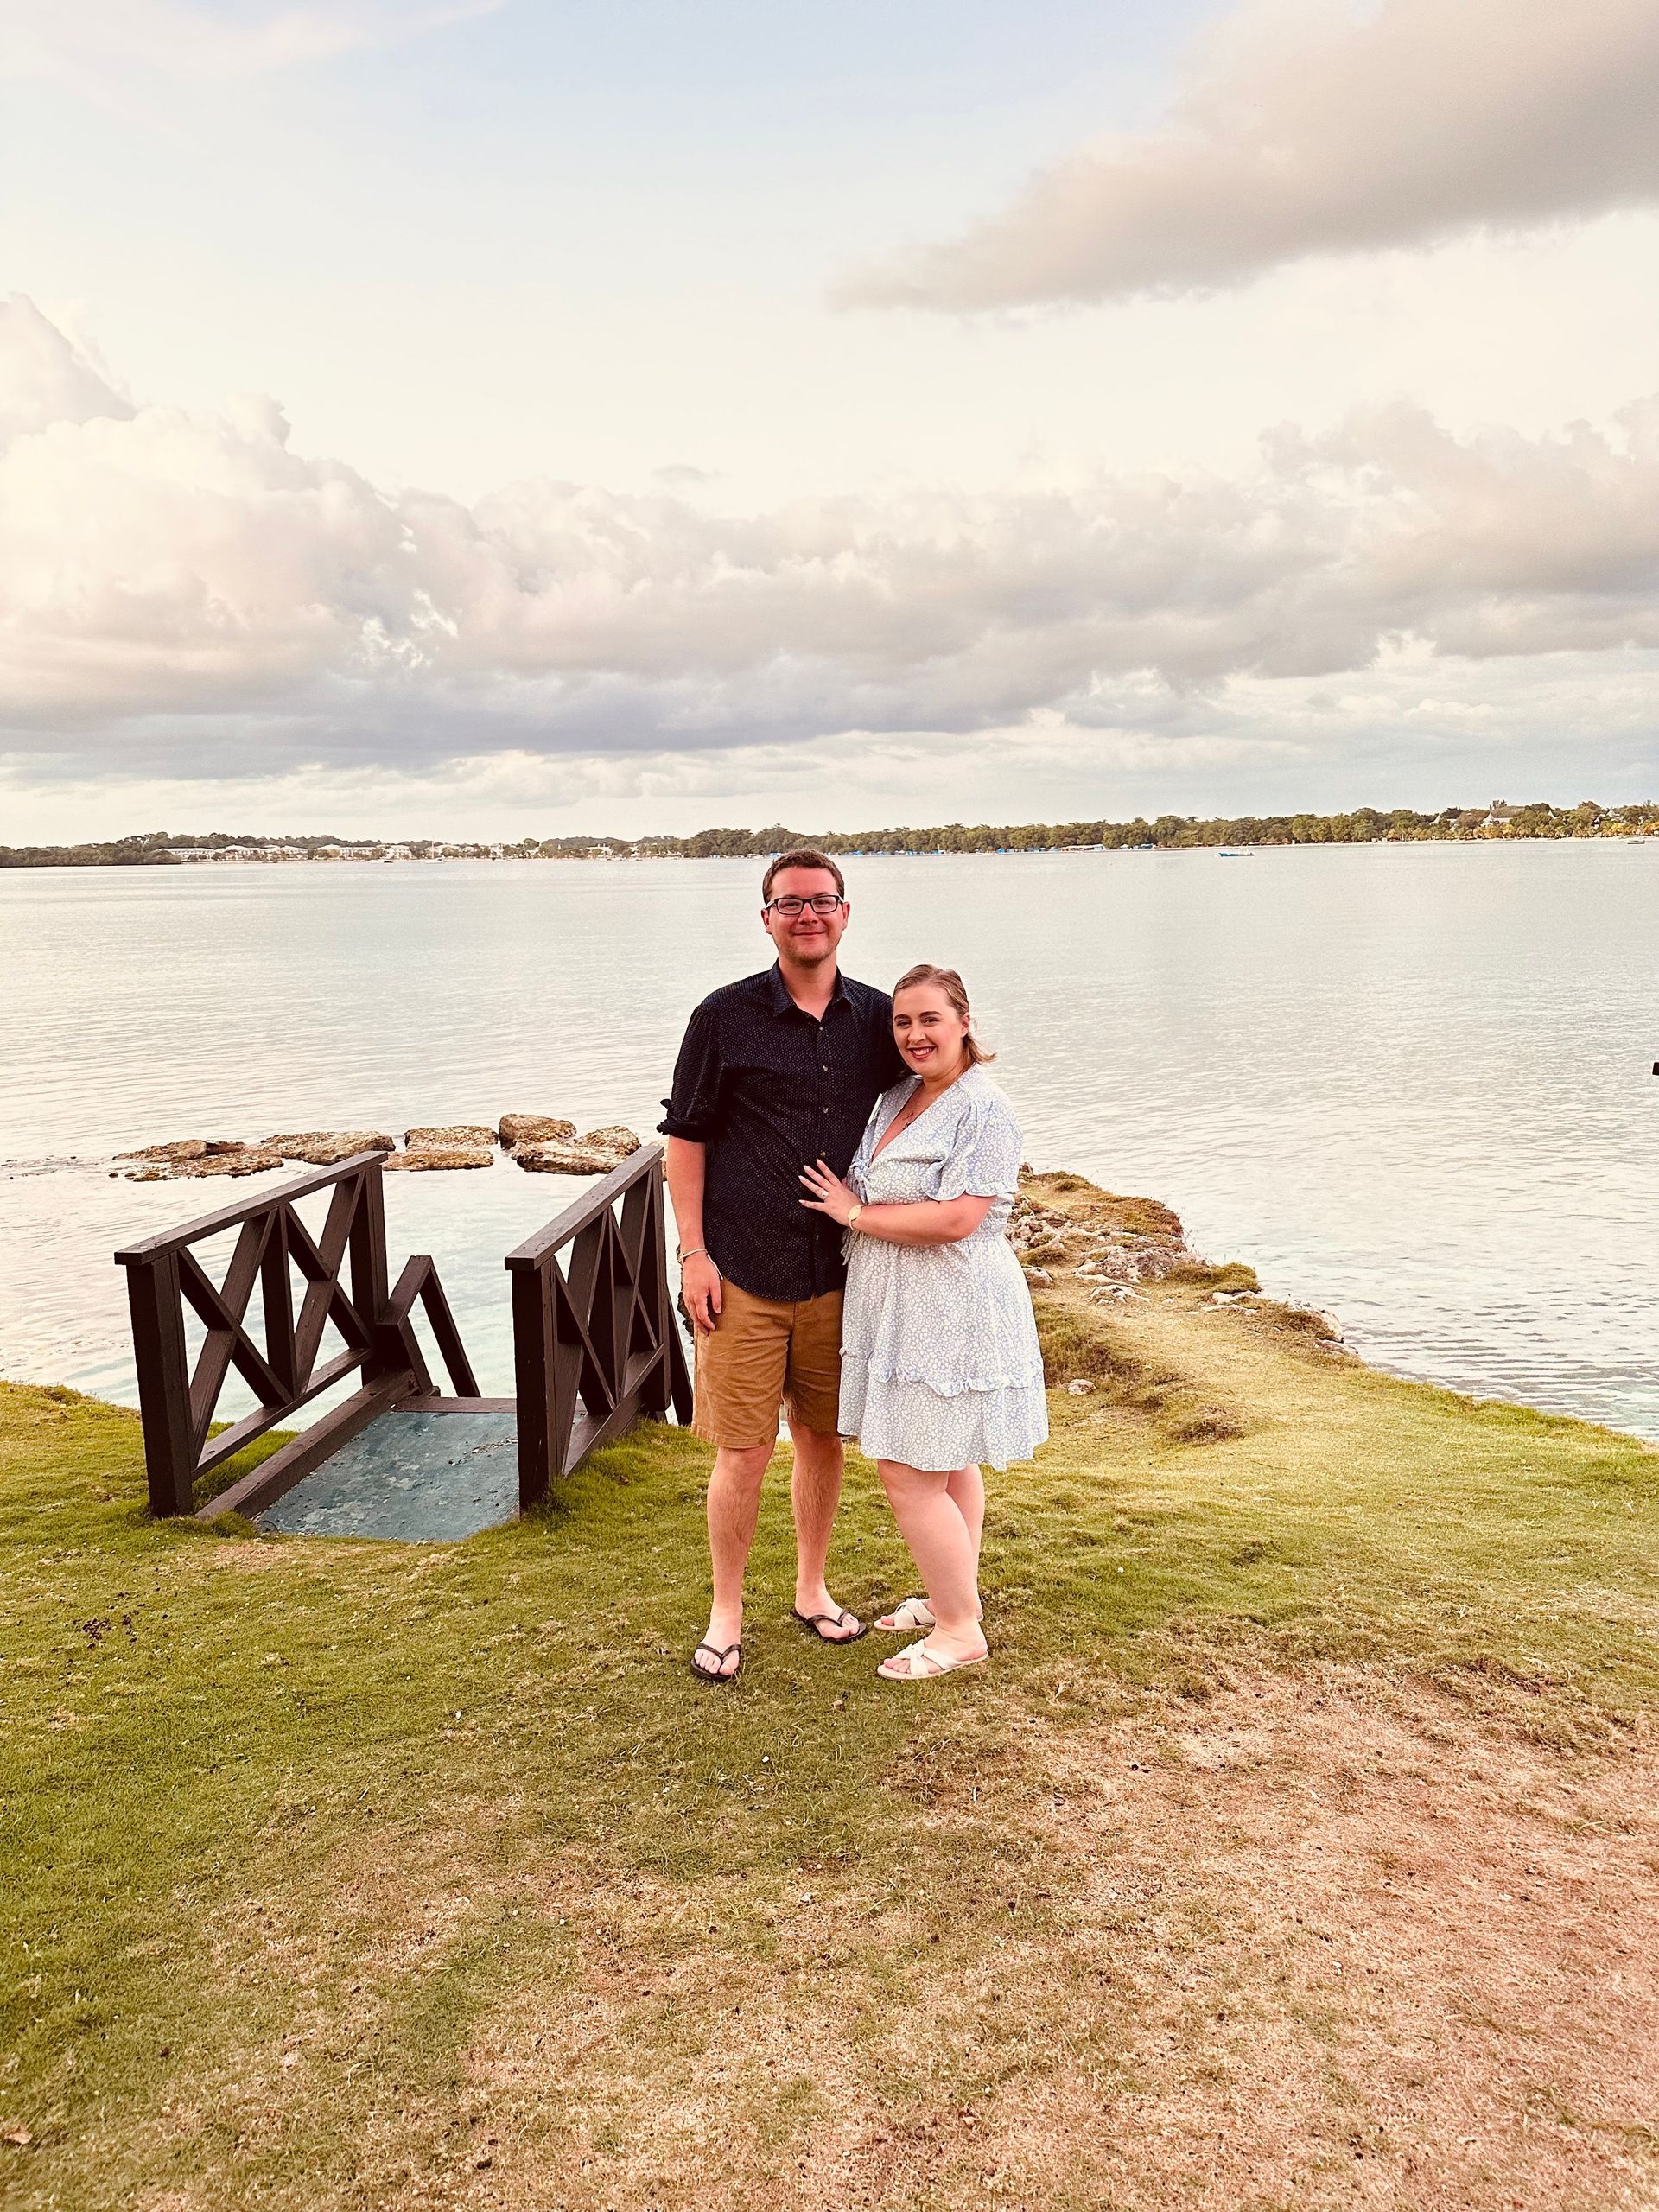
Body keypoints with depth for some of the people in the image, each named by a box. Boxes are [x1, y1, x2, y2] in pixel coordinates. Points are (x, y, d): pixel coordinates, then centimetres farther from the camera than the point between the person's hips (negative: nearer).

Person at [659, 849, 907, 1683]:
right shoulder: (725, 1017, -4)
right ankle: (726, 1613, 21)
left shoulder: (877, 1019, 4)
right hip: (742, 1274, -3)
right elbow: (685, 1136, -1)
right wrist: (693, 1251, -7)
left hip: (839, 1272, 3)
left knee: (824, 1437, 14)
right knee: (743, 1451, 2)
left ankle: (812, 1589, 34)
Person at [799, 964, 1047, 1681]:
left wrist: (855, 1214, -16)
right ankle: (953, 1596, 34)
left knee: (911, 1475, -4)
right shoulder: (898, 1097, 10)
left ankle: (959, 1630, 11)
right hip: (905, 1316, 9)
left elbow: (956, 1219, -25)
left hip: (950, 1317, -8)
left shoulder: (983, 1111, -16)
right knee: (948, 1467, 20)